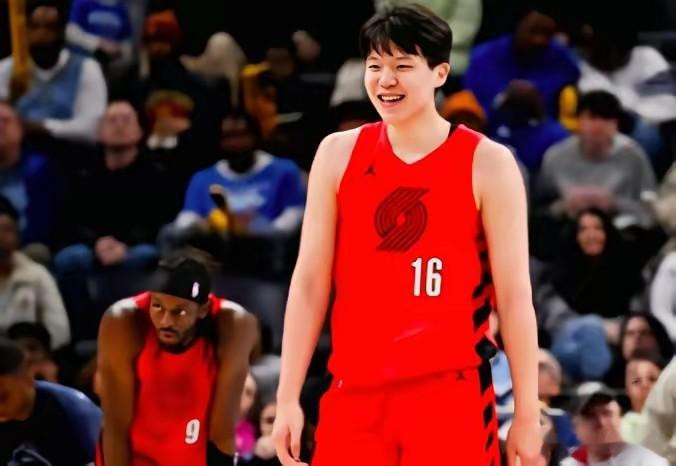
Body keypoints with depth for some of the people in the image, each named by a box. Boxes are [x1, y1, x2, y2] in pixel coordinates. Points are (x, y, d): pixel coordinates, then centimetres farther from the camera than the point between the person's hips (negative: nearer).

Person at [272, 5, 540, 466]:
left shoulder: (487, 164, -2)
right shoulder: (339, 154, 7)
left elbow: (515, 296, -2)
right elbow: (310, 283, 8)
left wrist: (528, 413, -4)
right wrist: (288, 399, 3)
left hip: (451, 395, -3)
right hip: (354, 392, 3)